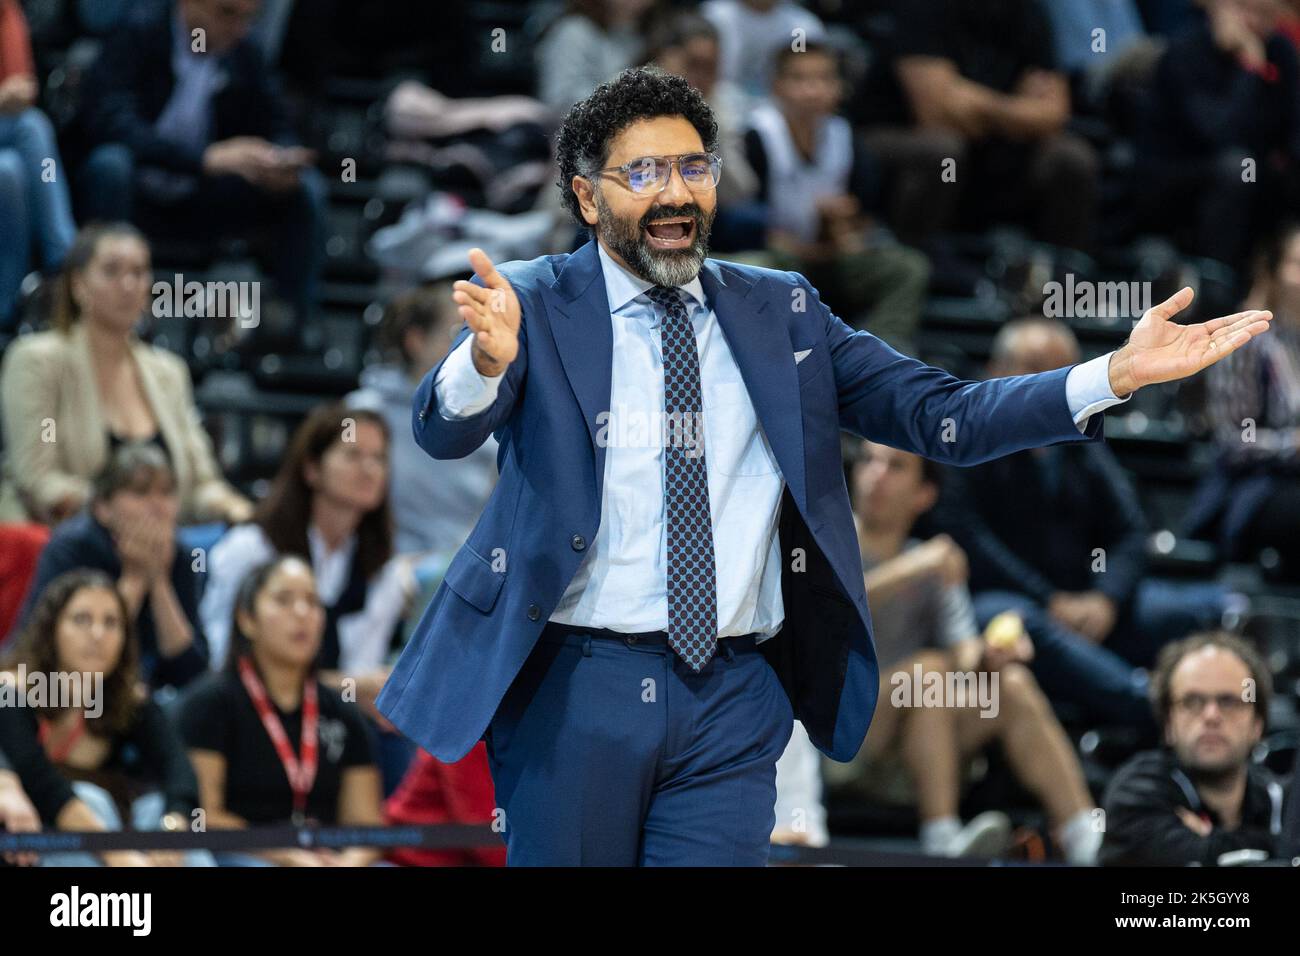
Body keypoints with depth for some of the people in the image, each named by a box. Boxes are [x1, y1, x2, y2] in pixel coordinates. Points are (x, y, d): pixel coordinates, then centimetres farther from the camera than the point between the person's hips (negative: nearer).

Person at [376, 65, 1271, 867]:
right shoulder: (537, 303, 0)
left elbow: (941, 415, 4)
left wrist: (1117, 374, -9)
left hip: (730, 704, 2)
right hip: (574, 690, -2)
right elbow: (444, 430, -16)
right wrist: (488, 358, -41)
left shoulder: (780, 312, 11)